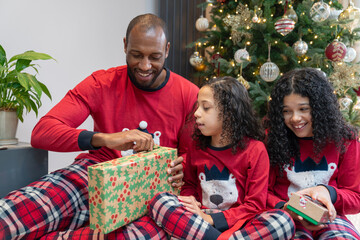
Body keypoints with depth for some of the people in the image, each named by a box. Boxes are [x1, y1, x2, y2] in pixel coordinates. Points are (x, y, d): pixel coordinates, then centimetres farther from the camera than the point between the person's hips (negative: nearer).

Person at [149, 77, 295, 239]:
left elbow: (255, 205, -8)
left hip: (238, 224, -2)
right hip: (198, 219, 3)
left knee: (283, 221, -31)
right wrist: (189, 200, -8)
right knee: (159, 200, -21)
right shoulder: (197, 146, 6)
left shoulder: (255, 150, -7)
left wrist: (212, 219, -18)